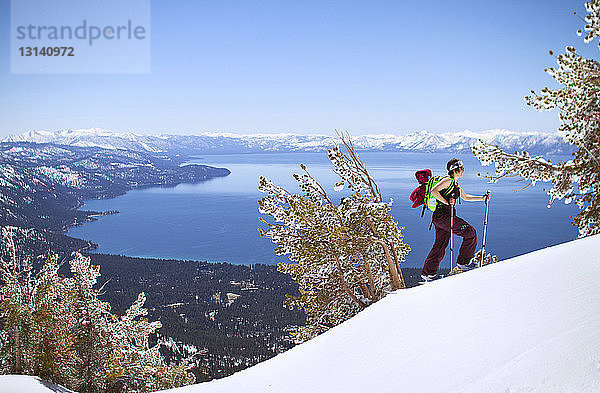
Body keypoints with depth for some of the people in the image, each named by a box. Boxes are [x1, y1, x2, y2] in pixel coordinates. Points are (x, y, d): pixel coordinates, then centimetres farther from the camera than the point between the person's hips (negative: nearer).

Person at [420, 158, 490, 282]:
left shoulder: (455, 184, 21)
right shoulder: (448, 180, -9)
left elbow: (465, 197, 34)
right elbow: (433, 191, -22)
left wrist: (482, 198, 27)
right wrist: (447, 202, -21)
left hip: (446, 216, 10)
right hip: (441, 215, -10)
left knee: (440, 245, 9)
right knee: (470, 232, -7)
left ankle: (428, 273, 11)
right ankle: (464, 262, 2)